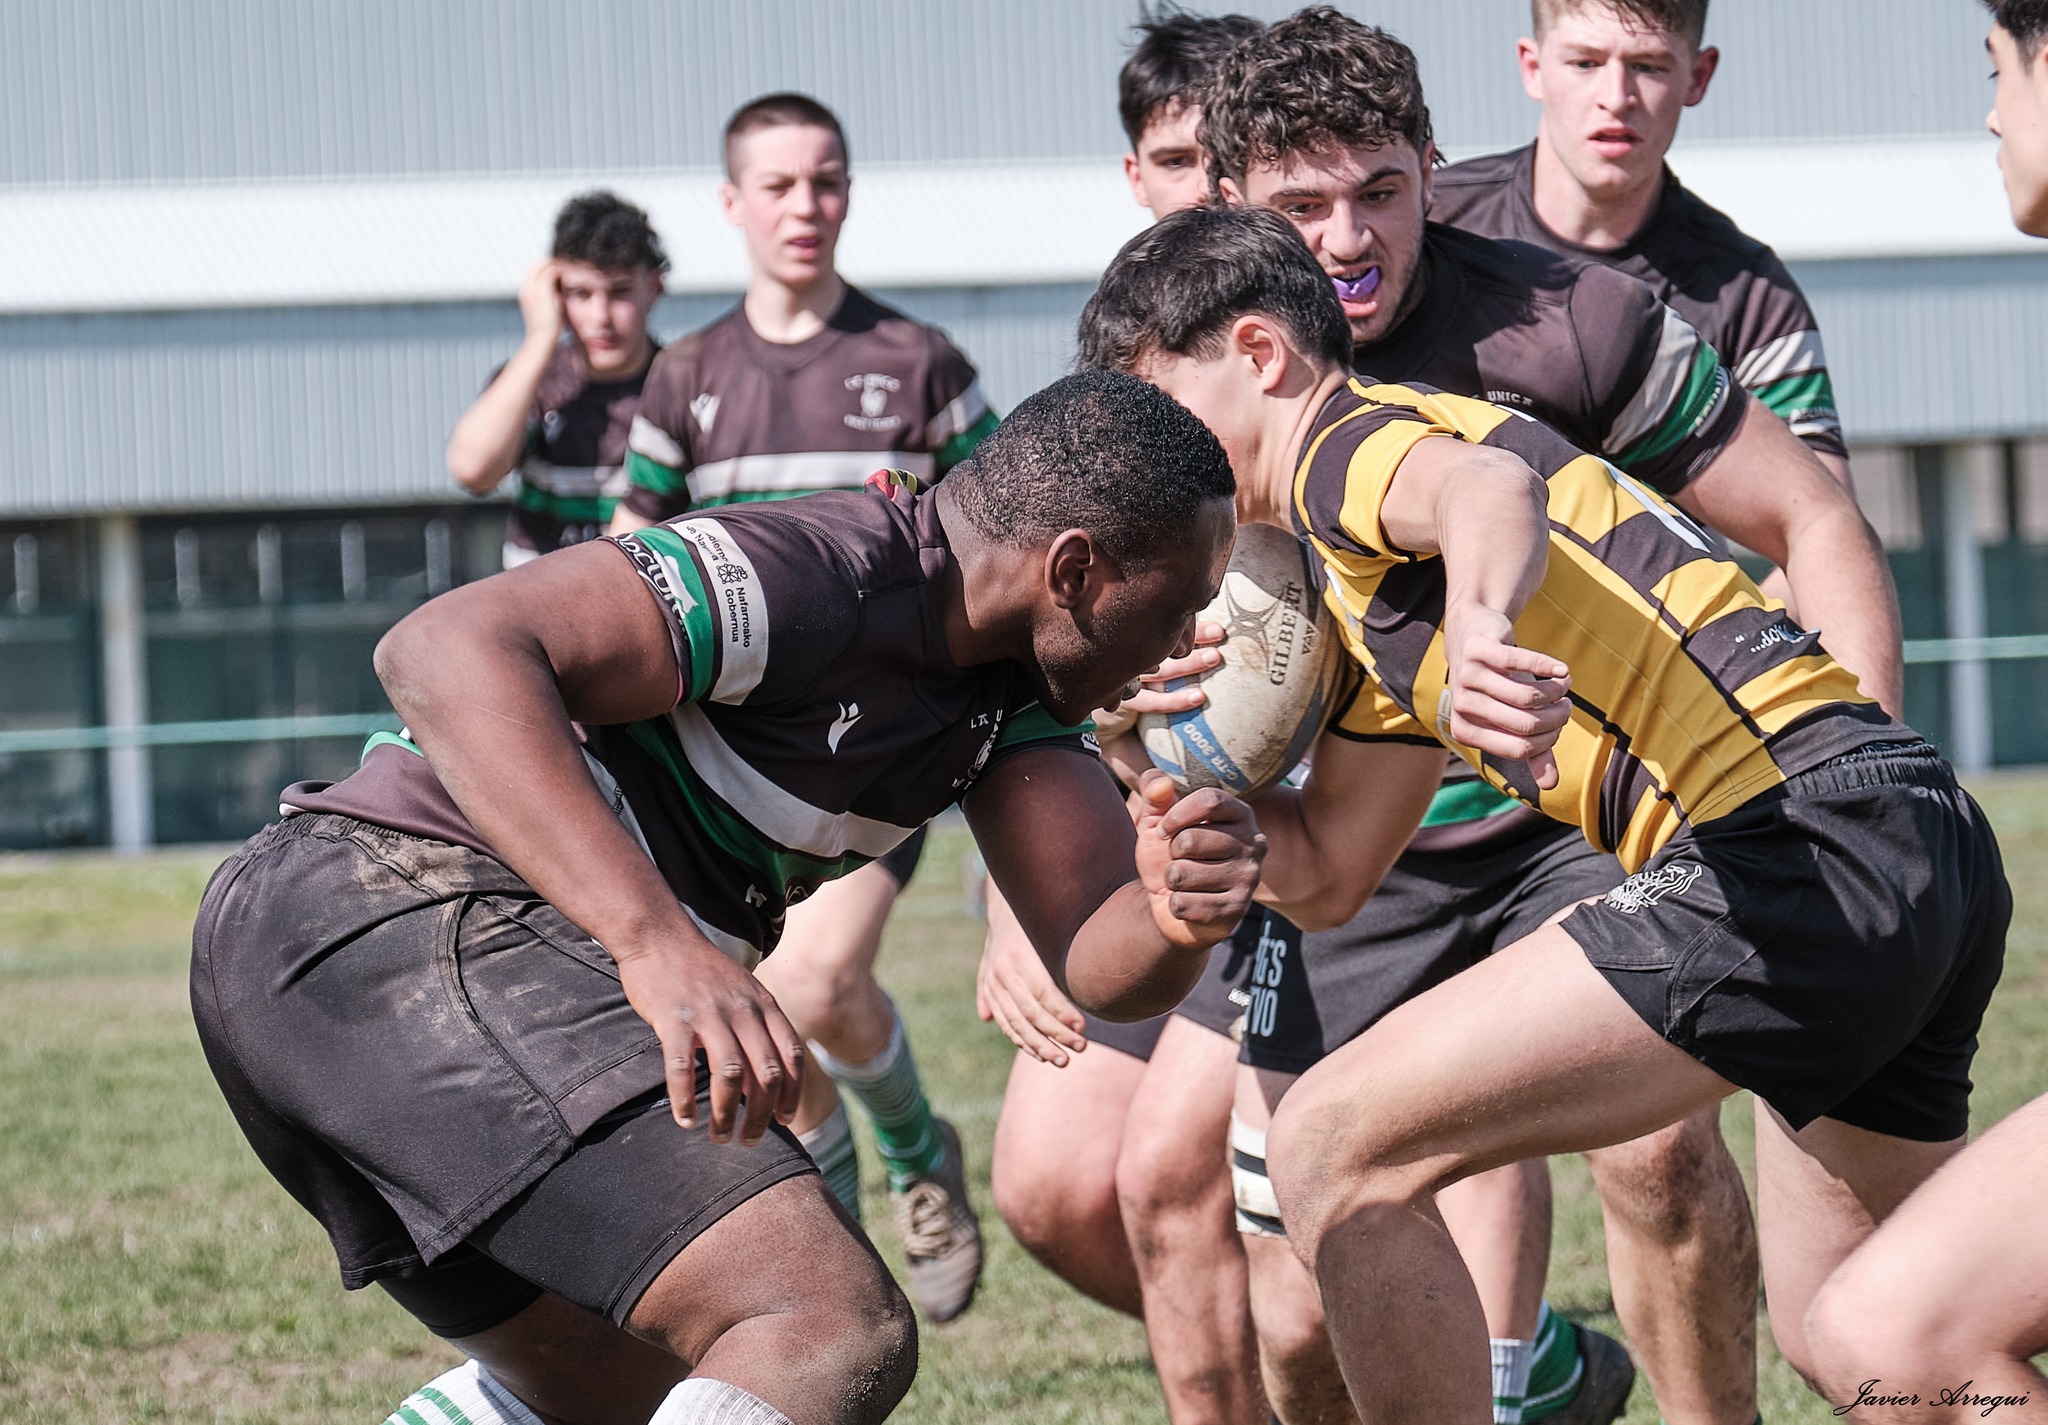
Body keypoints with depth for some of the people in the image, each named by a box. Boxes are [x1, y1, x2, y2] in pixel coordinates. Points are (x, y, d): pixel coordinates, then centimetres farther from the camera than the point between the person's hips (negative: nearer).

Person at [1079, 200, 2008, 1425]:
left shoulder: (1348, 437, -1)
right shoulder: (1366, 605, 29)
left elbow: (1487, 484, -26)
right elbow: (1324, 875, 31)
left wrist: (1483, 618, -47)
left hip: (1801, 844, -11)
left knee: (1336, 1146, -9)